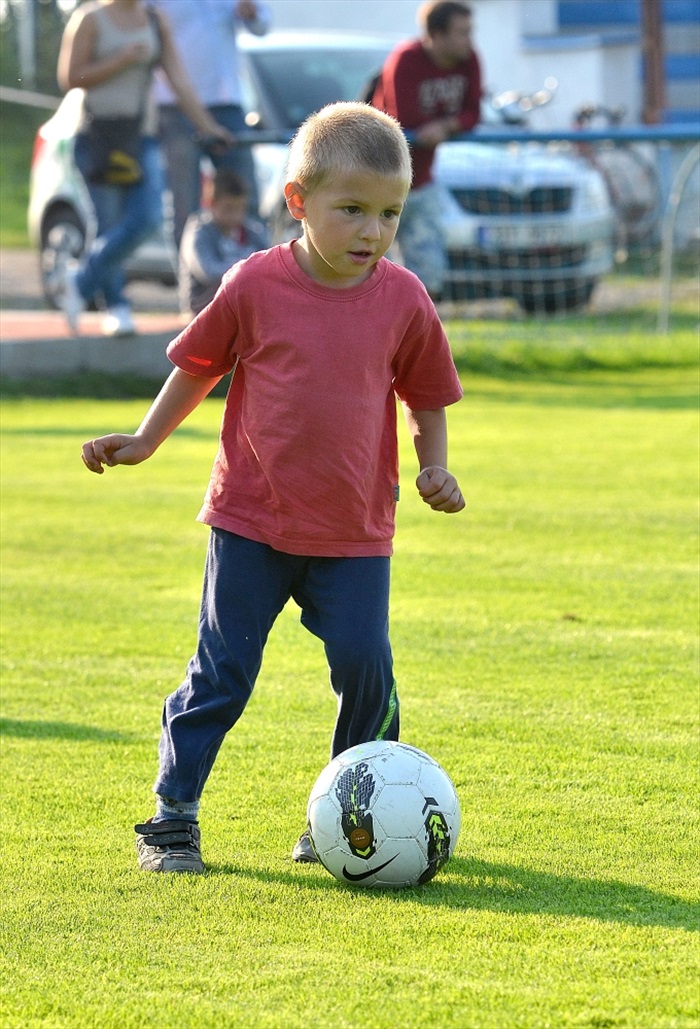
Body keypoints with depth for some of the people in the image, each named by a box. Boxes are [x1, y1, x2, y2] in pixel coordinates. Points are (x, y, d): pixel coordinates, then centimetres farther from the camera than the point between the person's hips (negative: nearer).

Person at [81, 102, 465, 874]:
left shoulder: (404, 301, -4)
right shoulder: (255, 286, -8)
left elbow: (426, 396, 11)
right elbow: (199, 367, 8)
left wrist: (435, 469, -3)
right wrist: (145, 440, 7)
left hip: (355, 532, 1)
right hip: (252, 521, -1)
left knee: (365, 668, -5)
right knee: (221, 671, 1)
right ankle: (173, 818, 11)